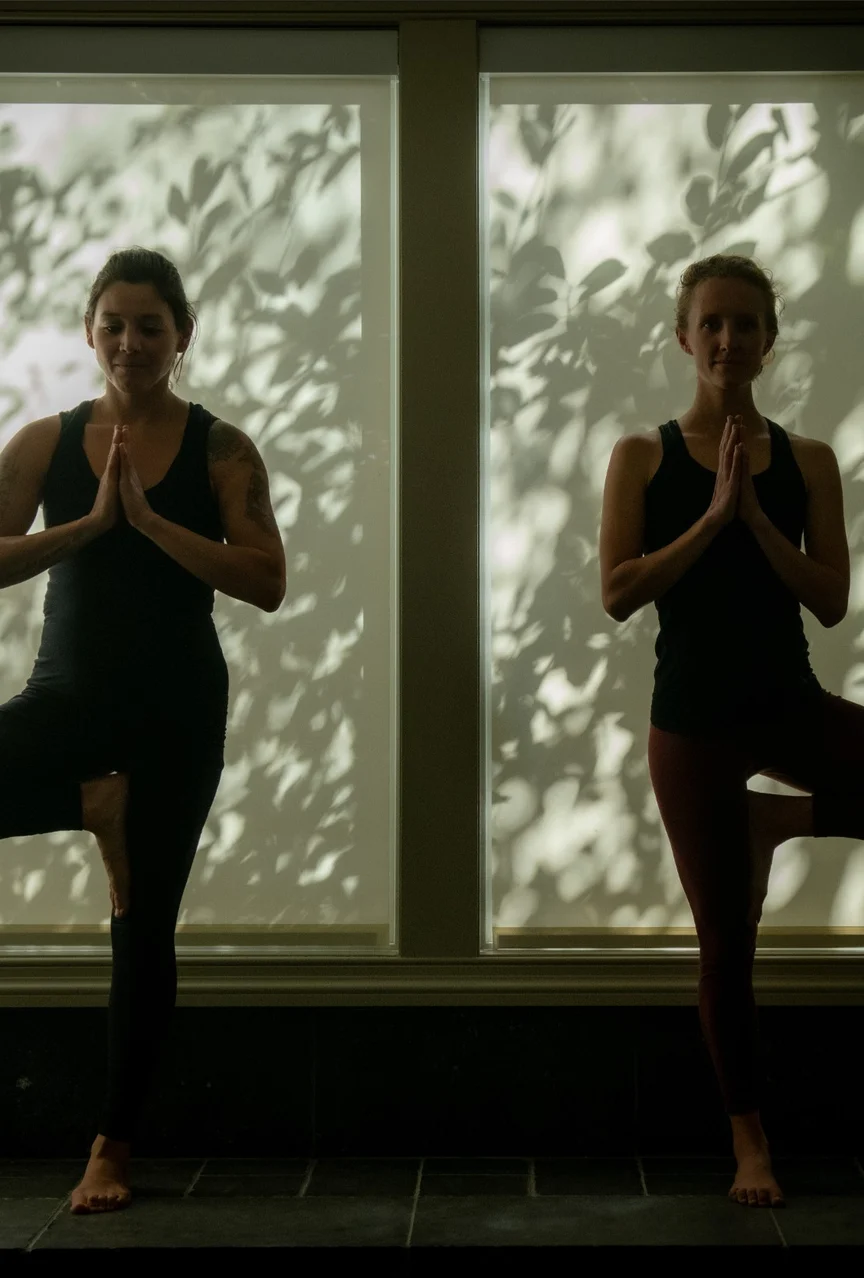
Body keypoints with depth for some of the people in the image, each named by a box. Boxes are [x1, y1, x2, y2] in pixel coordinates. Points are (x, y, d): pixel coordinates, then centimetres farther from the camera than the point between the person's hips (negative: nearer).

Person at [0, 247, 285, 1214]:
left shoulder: (220, 451, -1)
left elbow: (266, 583, -11)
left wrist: (149, 520, -16)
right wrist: (91, 523, -16)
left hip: (175, 708, -2)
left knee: (143, 930, 4)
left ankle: (113, 1146, 17)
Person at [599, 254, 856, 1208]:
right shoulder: (644, 457, -1)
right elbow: (617, 593, -11)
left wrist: (755, 517, -14)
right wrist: (712, 514, -16)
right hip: (693, 717, -2)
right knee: (726, 942, 4)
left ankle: (775, 820, 7)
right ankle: (749, 1144, 23)